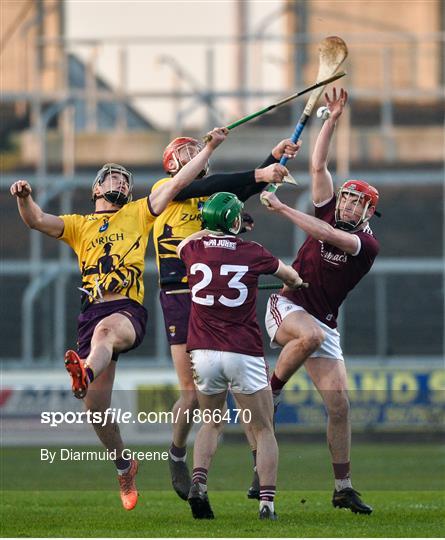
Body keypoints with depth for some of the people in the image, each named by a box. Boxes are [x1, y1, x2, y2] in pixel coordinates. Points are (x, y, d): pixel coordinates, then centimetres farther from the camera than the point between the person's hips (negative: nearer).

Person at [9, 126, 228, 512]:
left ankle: (85, 372, -76)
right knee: (96, 406, -4)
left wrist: (210, 147, 12)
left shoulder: (138, 213, 22)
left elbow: (178, 183, 18)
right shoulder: (79, 225, 24)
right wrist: (25, 198, -12)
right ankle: (124, 465, 19)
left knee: (106, 330, -42)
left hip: (130, 310, -3)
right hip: (92, 312, 3)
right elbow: (38, 221, 9)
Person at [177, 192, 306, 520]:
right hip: (244, 354, -3)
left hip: (203, 354, 3)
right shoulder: (251, 253, -4)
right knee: (264, 431, 8)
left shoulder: (193, 249, 1)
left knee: (212, 423, 22)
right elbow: (289, 275, 17)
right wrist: (295, 283, 40)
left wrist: (213, 230, 43)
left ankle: (198, 483, -1)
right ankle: (267, 502, -5)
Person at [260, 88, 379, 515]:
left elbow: (327, 235, -21)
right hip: (286, 307, -1)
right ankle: (272, 390, -16)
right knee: (312, 334, -38)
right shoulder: (328, 212, 5)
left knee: (339, 406, -4)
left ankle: (343, 488, 4)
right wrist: (333, 120, -4)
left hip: (323, 324, 1)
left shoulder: (367, 244, -5)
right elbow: (318, 165, 1)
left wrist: (282, 208, -19)